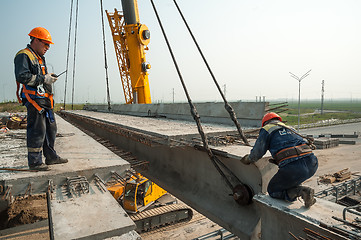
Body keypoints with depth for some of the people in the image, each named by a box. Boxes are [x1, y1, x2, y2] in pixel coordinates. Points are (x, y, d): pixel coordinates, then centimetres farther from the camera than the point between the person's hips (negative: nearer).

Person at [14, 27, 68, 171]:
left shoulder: (40, 58, 23)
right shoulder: (23, 56, -7)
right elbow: (22, 76, -21)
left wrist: (49, 77, 11)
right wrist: (43, 79, -18)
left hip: (45, 100, 10)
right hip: (34, 100, -10)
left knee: (50, 128, 13)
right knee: (37, 130, -7)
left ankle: (51, 157, 23)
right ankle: (34, 162, 4)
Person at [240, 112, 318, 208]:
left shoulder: (266, 129, 11)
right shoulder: (289, 128, 29)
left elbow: (257, 153, 9)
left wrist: (248, 159, 31)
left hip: (293, 168, -7)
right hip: (312, 164, 7)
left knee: (272, 190, 16)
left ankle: (302, 191, -6)